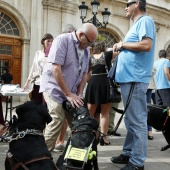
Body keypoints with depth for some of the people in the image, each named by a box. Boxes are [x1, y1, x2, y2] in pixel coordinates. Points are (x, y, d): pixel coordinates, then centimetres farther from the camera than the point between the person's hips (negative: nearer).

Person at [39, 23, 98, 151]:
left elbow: (84, 74, 13)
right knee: (58, 119, -16)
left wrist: (79, 94, 1)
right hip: (54, 88, -6)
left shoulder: (86, 49, 7)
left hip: (71, 92, 7)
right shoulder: (62, 40, -14)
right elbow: (56, 69, -21)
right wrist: (68, 94, -19)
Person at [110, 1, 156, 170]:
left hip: (135, 80, -10)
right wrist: (121, 49, 10)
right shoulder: (137, 24, 23)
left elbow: (147, 45, -21)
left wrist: (122, 44, -11)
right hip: (128, 79, 10)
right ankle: (128, 153, 25)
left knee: (137, 121, -7)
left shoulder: (145, 20, -6)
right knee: (130, 120, 15)